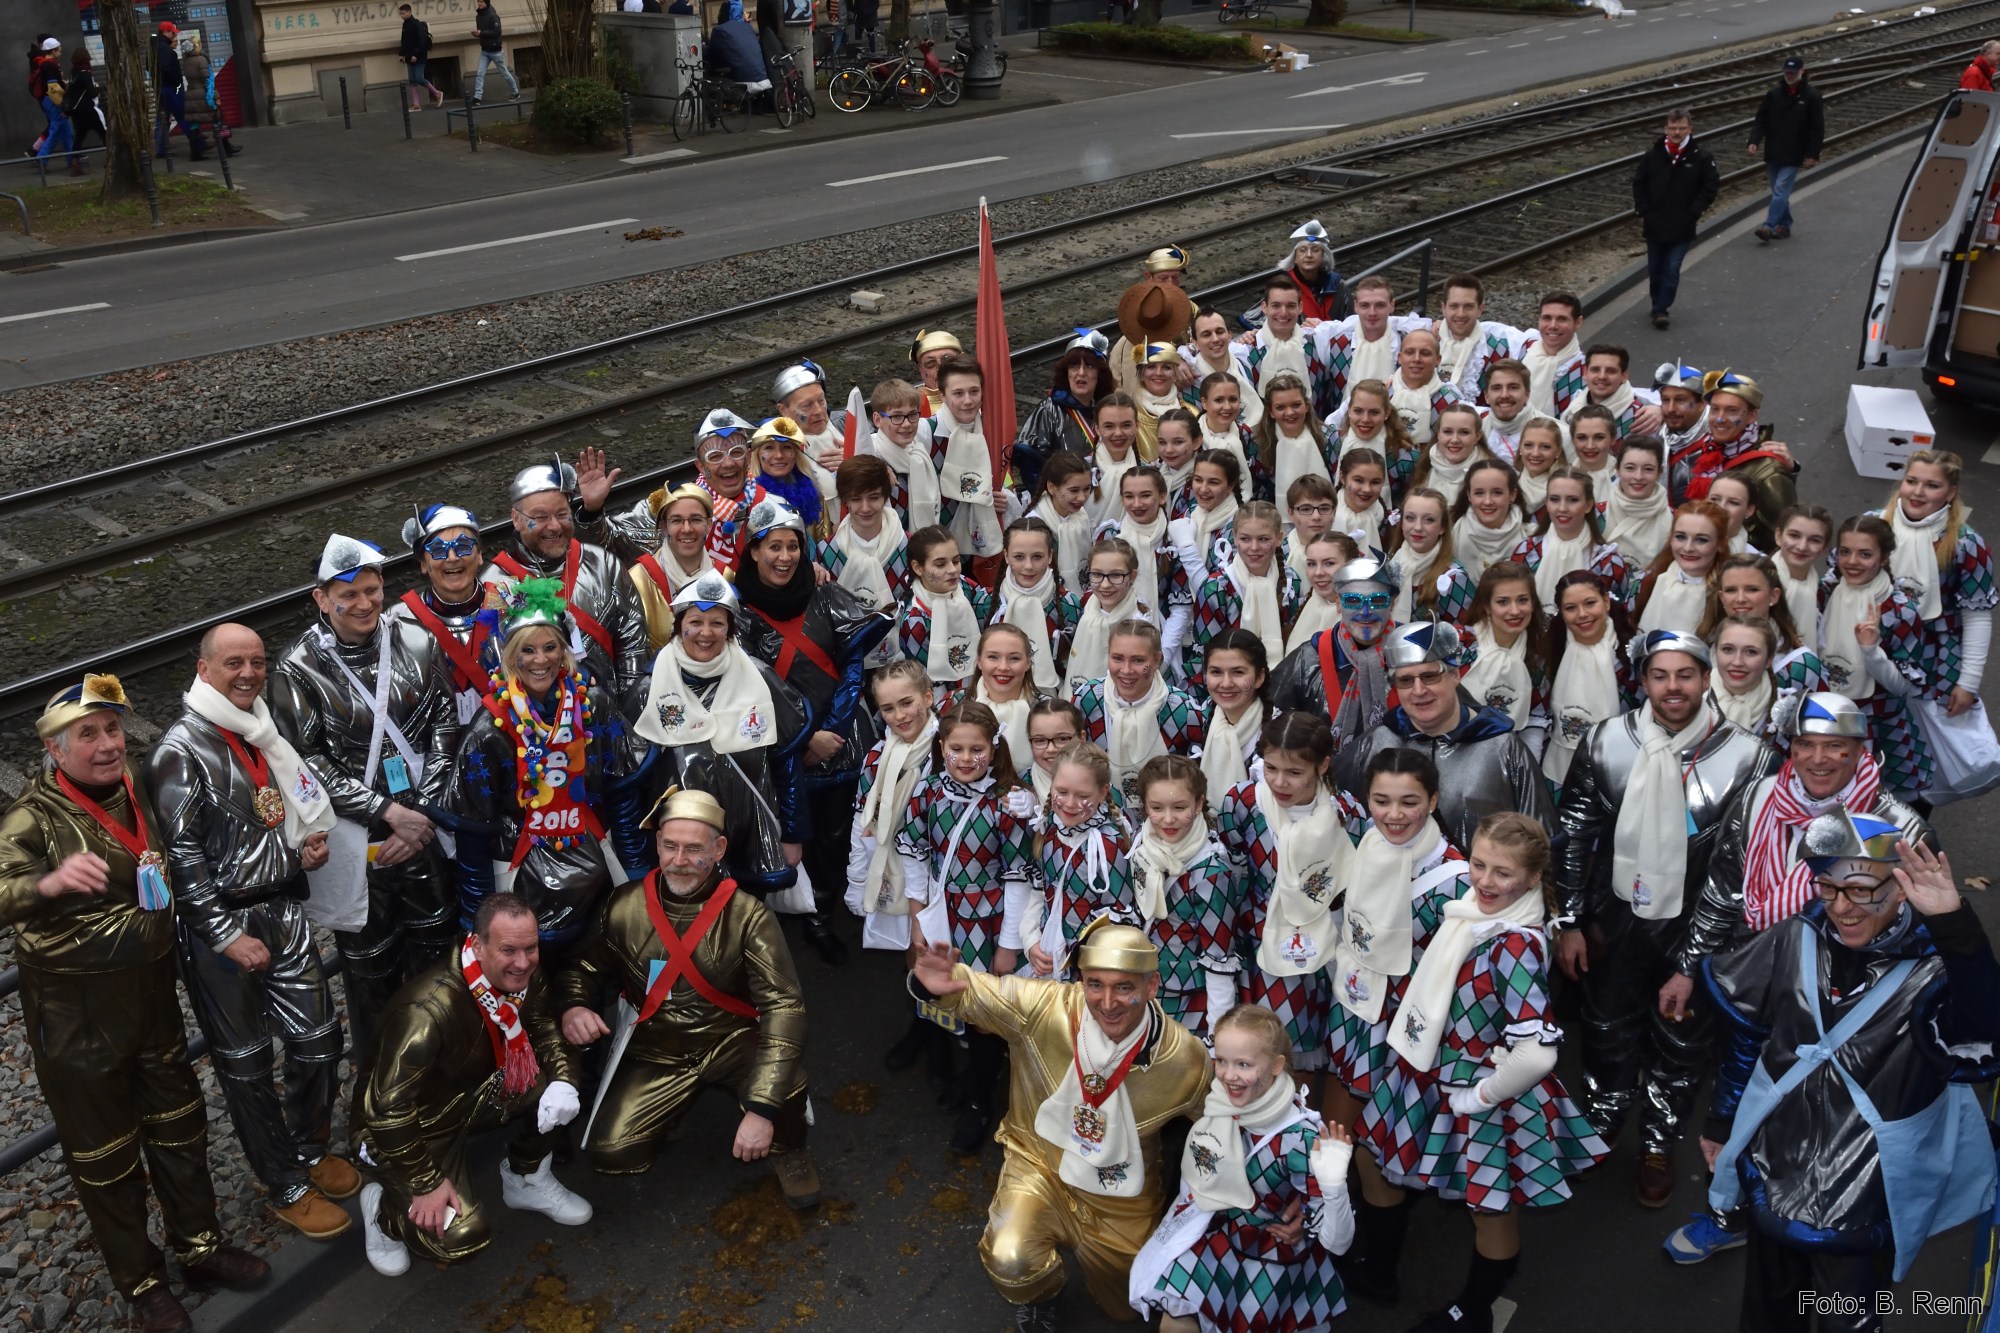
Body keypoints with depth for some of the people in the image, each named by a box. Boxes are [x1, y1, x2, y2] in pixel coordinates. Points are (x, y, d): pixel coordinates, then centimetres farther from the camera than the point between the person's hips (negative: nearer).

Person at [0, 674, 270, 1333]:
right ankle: (139, 1280, 28)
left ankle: (198, 1244, 37)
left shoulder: (140, 795, 1)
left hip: (152, 994, 5)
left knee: (179, 1123, 18)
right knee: (104, 1150, 10)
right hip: (76, 1016, -5)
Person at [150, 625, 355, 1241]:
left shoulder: (266, 734, 10)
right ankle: (286, 1187, 20)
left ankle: (311, 1150, 33)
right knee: (245, 1062, 7)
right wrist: (227, 936, -18)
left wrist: (311, 842, 3)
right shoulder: (182, 751, -13)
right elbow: (180, 854, -16)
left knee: (319, 1037, 11)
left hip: (284, 909, 7)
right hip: (219, 922, -7)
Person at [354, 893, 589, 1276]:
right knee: (460, 1238, -19)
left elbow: (545, 1028, 2)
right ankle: (385, 1204, 11)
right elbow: (388, 1108, -31)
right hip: (413, 1126, -6)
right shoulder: (429, 1010, -37)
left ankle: (527, 1179, 10)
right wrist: (427, 1185, -23)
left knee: (556, 1078, -14)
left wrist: (563, 1080, -18)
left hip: (474, 1095, 6)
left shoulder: (525, 976, -17)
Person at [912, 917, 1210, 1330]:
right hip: (1039, 1166, -1)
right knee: (1011, 1263, -28)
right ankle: (1036, 1297, 13)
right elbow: (971, 992, -19)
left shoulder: (1185, 1061, -24)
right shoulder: (1043, 1006, -29)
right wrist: (943, 980, -43)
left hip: (1120, 1200, 2)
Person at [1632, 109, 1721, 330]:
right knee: (1654, 269, 13)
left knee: (1671, 270, -4)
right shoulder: (1653, 154, -1)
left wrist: (1694, 213, -8)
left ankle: (1660, 309, 1)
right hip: (1654, 225, 3)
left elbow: (1711, 187, -2)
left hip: (1682, 228, -2)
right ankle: (1659, 307, 29)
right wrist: (1643, 211, -1)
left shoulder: (1701, 157, -6)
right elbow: (1638, 183, 7)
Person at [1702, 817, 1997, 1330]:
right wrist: (1721, 1120, 16)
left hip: (1863, 1204, -4)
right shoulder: (1794, 942, -7)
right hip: (1773, 1178, 4)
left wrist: (1956, 928, -53)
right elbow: (1746, 1036, 7)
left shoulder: (1934, 973, -22)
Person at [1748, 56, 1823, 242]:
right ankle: (1784, 225, 24)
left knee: (1780, 191, -12)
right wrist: (1754, 141, -10)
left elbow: (1817, 128, -4)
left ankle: (1769, 226, -15)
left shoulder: (1811, 96, -6)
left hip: (1793, 156, -5)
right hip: (1773, 154, 5)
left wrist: (1812, 154, -8)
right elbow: (1761, 120, 7)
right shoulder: (1774, 94, 4)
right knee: (1780, 192, 13)